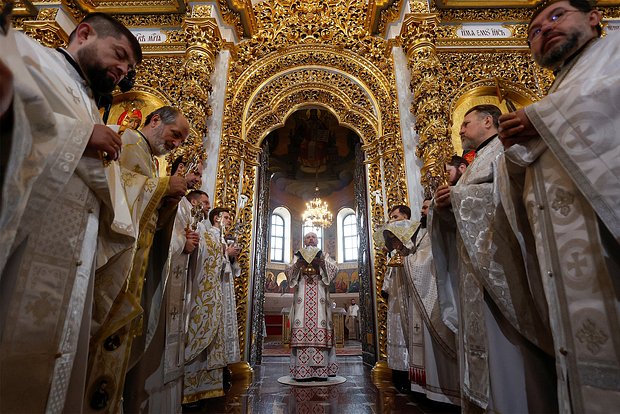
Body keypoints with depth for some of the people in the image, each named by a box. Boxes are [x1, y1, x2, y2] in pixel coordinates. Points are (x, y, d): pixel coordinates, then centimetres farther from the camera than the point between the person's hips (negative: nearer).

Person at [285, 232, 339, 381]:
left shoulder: (324, 255, 18)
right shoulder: (298, 256, 20)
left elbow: (335, 268, 3)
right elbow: (287, 271, 7)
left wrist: (322, 262, -13)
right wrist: (298, 264, -10)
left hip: (319, 295, 0)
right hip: (302, 295, 0)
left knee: (320, 327, -9)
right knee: (302, 326, -9)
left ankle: (320, 369, -5)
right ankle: (302, 370, -6)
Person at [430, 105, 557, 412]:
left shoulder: (505, 147, 3)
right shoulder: (474, 165, 26)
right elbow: (459, 218, 24)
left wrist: (459, 194, -14)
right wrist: (444, 206, 3)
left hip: (499, 253, -8)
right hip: (475, 263, 9)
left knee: (508, 342, -6)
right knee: (483, 339, 9)